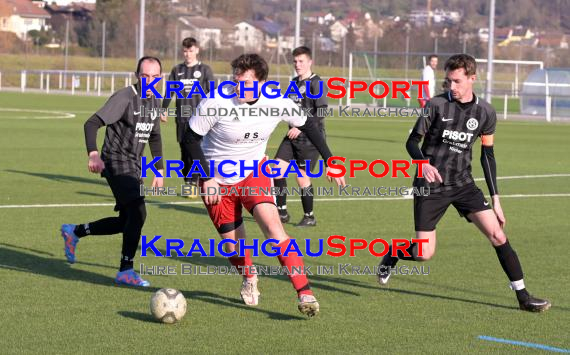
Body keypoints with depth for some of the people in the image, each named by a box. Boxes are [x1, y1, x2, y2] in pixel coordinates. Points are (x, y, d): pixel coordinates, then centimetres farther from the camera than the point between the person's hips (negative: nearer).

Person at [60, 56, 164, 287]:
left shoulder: (154, 101, 10)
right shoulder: (124, 98, -15)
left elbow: (154, 137, 24)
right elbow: (91, 124, -22)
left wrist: (159, 171, 21)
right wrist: (93, 154, -36)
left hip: (134, 166, 9)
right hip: (117, 162, -9)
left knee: (126, 222, 11)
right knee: (138, 212, -22)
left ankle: (74, 232, 31)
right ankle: (126, 271, -13)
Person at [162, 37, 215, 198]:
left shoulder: (205, 70, 3)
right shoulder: (177, 70, 12)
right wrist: (163, 110, 11)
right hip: (182, 117, 3)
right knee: (184, 151, 6)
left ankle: (194, 184, -9)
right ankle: (187, 182, 13)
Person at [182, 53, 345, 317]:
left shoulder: (279, 104, -17)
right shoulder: (215, 104, -26)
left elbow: (307, 125, 3)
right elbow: (191, 138, -13)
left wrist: (330, 161, 4)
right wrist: (207, 178, -19)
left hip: (254, 172, 1)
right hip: (216, 180, 0)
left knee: (272, 225, -24)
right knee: (233, 247, 5)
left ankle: (304, 293, -25)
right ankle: (249, 279, 42)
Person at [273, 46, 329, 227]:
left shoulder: (315, 83, -10)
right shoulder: (294, 83, 15)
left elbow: (322, 112, -18)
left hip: (310, 138, -7)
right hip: (293, 136, 7)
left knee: (302, 177, -4)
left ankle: (309, 217, 11)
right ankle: (282, 212, 5)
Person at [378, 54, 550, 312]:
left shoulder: (485, 112, 0)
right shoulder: (437, 105, -10)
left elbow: (487, 155, 9)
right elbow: (412, 141, -3)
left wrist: (495, 198, 7)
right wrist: (424, 164, -25)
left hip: (463, 184, 3)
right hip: (431, 185, -3)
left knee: (497, 234, -11)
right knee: (424, 254, -7)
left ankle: (523, 297, -2)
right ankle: (392, 255, 28)